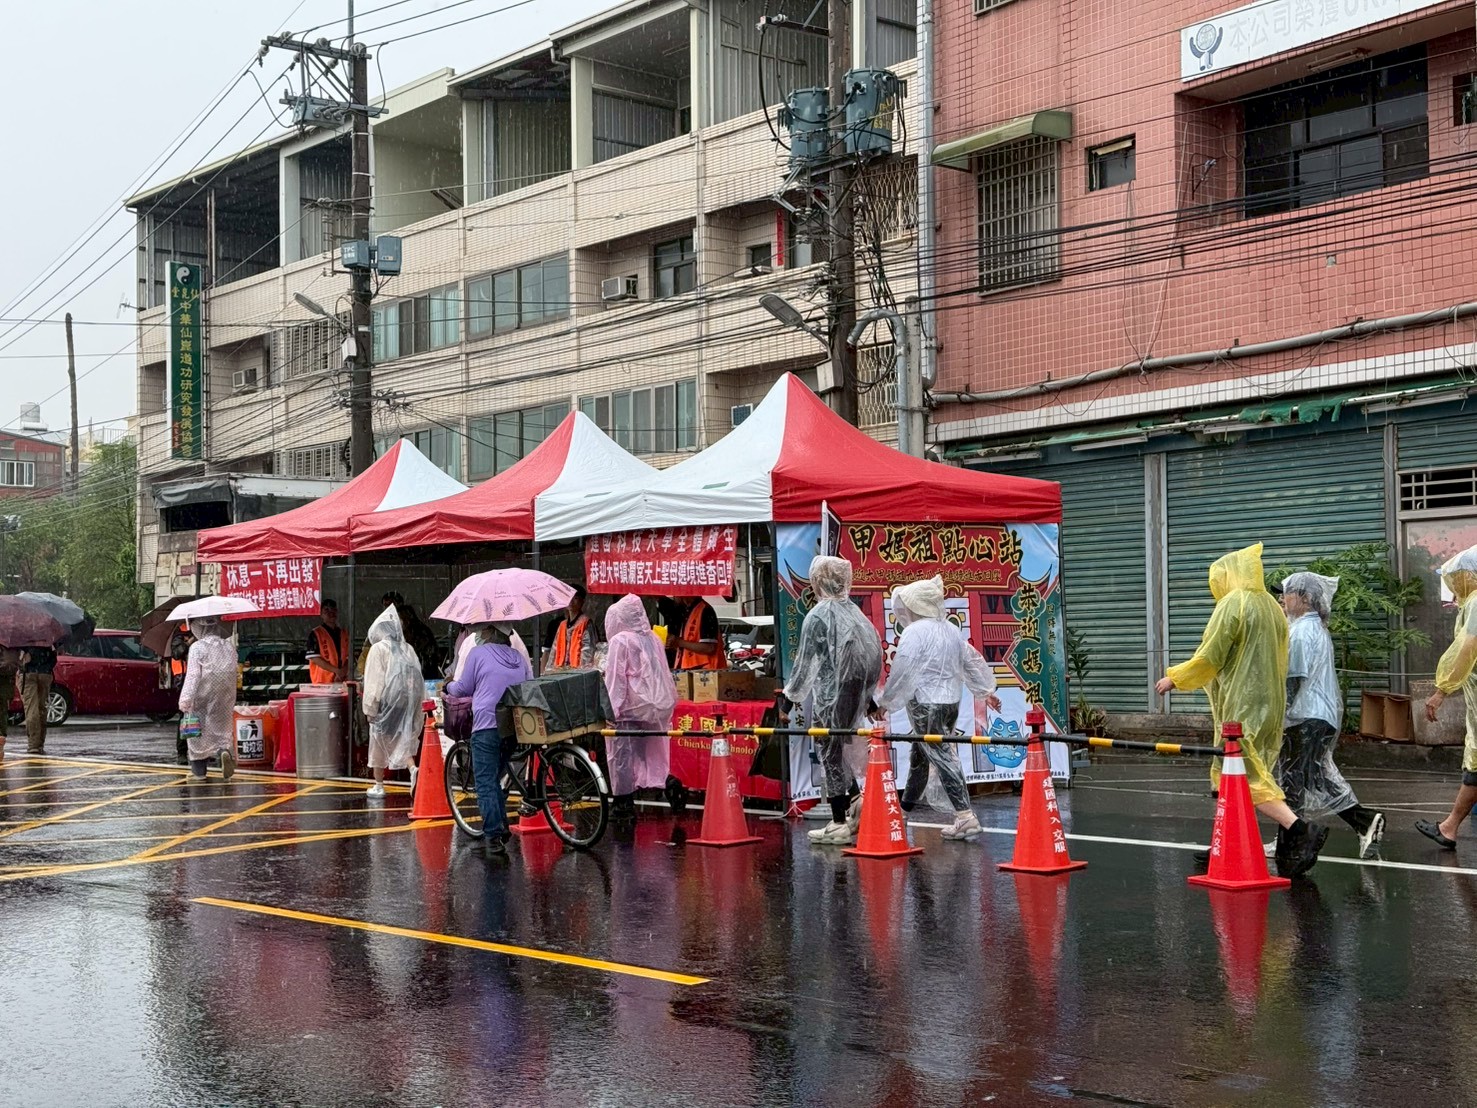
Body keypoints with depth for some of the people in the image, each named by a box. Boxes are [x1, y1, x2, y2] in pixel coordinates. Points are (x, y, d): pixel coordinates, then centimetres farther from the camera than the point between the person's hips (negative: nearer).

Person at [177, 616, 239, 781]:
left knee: (198, 730, 7)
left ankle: (198, 771, 11)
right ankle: (226, 751, -19)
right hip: (225, 697, 4)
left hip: (203, 695, -4)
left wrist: (185, 698, -19)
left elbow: (192, 675, -16)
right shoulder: (229, 647, 6)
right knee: (222, 727, 12)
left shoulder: (197, 647, -10)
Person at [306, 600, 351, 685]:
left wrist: (342, 672, -8)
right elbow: (314, 658, -8)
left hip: (342, 681, 4)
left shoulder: (344, 634, 14)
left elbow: (349, 656, 12)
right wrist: (336, 670, -13)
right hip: (322, 682, -4)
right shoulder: (315, 634, -1)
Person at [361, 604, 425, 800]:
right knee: (403, 739, 8)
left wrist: (370, 708, -5)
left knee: (379, 742, 9)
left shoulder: (378, 648, -5)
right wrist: (416, 707, 11)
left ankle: (378, 786, 14)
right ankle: (413, 768, -19)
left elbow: (373, 681, -8)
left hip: (387, 702, -4)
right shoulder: (407, 649, 11)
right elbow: (417, 678, 8)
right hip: (408, 700, 4)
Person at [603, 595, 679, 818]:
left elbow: (614, 678, -11)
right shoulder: (652, 638, 11)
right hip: (652, 705, 7)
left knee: (621, 754, -1)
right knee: (646, 752, 14)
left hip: (629, 706, -7)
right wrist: (664, 702, 20)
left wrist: (611, 708, -11)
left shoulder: (619, 641, -8)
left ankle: (623, 802, 0)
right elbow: (663, 674, 15)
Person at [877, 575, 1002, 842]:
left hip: (926, 703, -8)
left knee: (941, 756, -9)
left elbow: (901, 673, -13)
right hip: (952, 700, 8)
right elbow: (971, 661, 17)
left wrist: (884, 702, -1)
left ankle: (966, 816, -15)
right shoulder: (952, 630, 9)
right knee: (920, 753, 21)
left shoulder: (915, 632, -14)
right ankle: (906, 805, 36)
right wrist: (985, 691, 29)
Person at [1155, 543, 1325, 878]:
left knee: (1247, 775, -9)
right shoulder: (1272, 607, 14)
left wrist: (1175, 678, 1)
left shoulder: (1232, 604, -10)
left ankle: (1299, 829, -23)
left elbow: (1209, 657, -12)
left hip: (1242, 706, -9)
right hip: (1270, 703, 9)